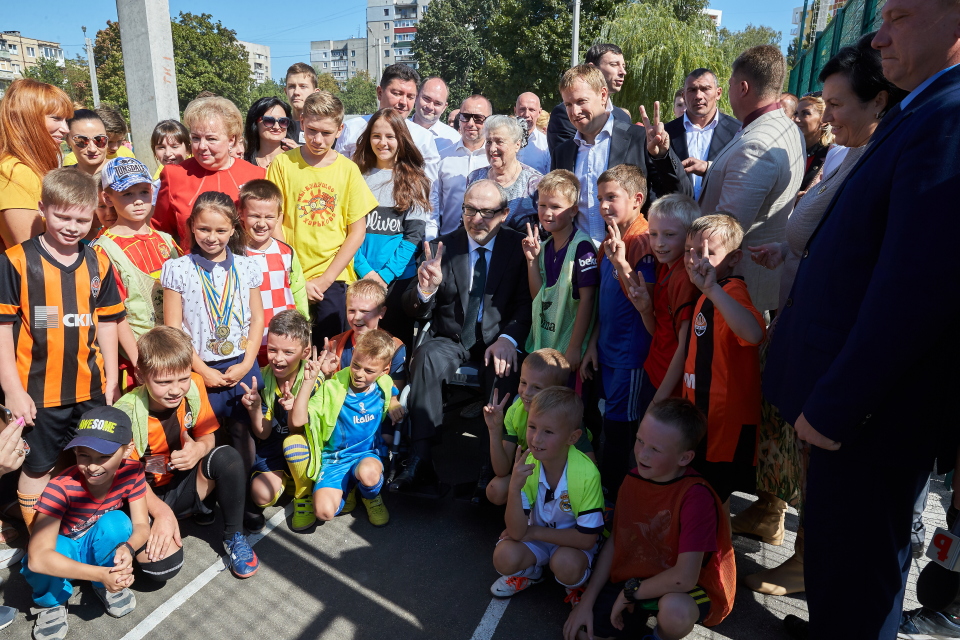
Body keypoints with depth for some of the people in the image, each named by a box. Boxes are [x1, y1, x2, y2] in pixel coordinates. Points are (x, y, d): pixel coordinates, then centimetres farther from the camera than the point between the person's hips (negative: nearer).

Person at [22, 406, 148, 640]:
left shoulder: (132, 473, -22)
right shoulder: (61, 487, -32)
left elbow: (142, 525, -19)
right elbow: (37, 557, -39)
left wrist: (128, 548, -44)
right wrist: (101, 573, -48)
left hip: (101, 547, 2)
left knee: (117, 522, -30)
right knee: (39, 568, -35)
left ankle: (104, 587, -2)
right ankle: (53, 603, 1)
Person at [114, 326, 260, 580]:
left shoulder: (194, 386, -13)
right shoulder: (127, 414, -23)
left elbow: (207, 436, -1)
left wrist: (199, 449, -25)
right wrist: (162, 512, -25)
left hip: (184, 484, 3)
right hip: (147, 497, -3)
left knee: (228, 457, -29)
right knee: (163, 566, -28)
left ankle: (234, 537, -6)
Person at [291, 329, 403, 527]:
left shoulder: (384, 385, -3)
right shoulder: (332, 388, -13)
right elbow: (297, 421, -23)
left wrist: (394, 404, 1)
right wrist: (308, 381, -30)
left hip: (368, 454, 1)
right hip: (334, 459, -1)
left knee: (369, 473, -38)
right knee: (324, 511, -27)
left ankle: (371, 497, 2)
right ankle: (346, 488, 10)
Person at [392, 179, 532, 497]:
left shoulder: (518, 247, 2)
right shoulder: (441, 247, 3)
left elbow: (526, 303, -2)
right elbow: (416, 311, -1)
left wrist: (508, 339, -22)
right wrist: (424, 289, -26)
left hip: (496, 339, -1)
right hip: (450, 338, 1)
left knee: (503, 369, -32)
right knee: (426, 357, -29)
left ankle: (492, 467, -21)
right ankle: (420, 461, -26)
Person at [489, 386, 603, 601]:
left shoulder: (586, 474, -30)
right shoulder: (525, 465, -20)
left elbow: (587, 539, -22)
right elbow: (517, 532, -23)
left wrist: (535, 531, -19)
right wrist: (514, 487, -38)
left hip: (573, 541, -3)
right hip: (535, 534, 3)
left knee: (566, 565, -32)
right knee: (504, 557, -23)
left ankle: (575, 583, 5)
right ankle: (530, 573, 12)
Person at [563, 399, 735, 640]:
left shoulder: (696, 496, -27)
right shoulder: (633, 480, -6)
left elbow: (684, 577, -32)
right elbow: (614, 542, 2)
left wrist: (630, 592, -16)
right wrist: (586, 602, -2)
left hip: (691, 591, -5)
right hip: (634, 581, 6)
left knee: (675, 608, -38)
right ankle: (650, 617, 19)